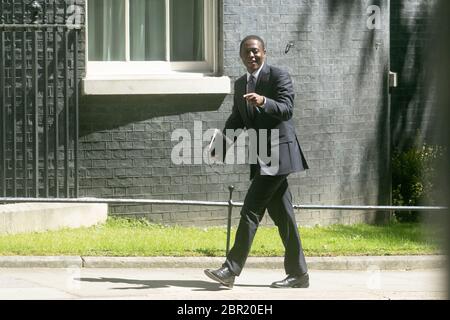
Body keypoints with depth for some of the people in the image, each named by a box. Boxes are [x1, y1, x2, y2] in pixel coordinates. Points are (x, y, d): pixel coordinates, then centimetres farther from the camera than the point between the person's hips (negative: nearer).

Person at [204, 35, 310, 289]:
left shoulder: (279, 76, -6)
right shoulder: (241, 84, 18)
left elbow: (287, 109, -18)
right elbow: (236, 122, 23)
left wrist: (263, 101, -37)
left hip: (278, 154, -8)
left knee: (251, 211, -13)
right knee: (282, 215, 9)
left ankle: (231, 270, -15)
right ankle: (298, 274, 12)